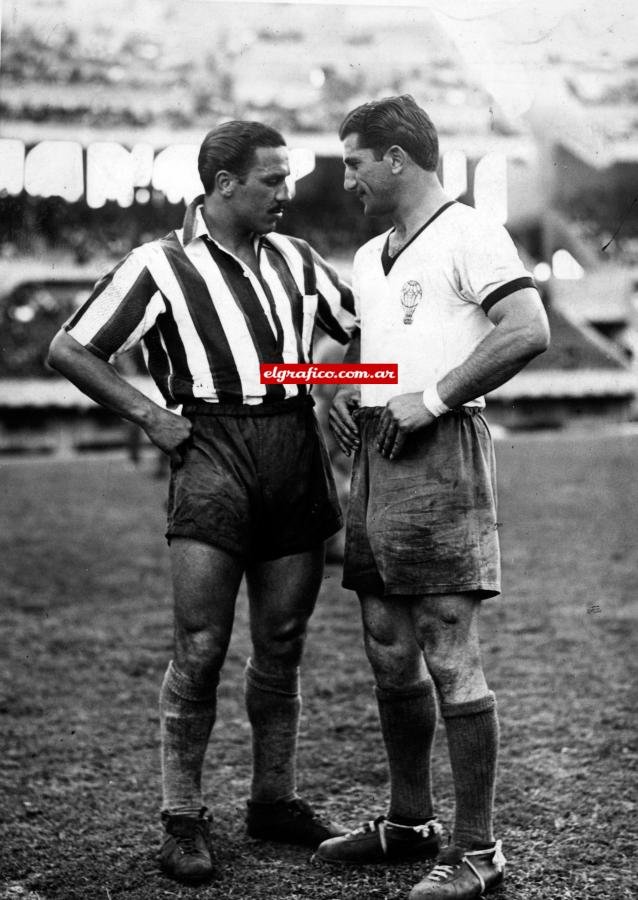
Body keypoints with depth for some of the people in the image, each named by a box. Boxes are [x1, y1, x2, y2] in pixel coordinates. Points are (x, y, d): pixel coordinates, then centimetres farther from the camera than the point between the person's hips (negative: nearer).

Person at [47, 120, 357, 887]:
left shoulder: (294, 260, 14)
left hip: (297, 449, 5)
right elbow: (68, 350, 0)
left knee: (282, 646, 10)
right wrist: (149, 415, -5)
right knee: (200, 650, -7)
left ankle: (275, 800, 22)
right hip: (213, 451, -5)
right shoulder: (162, 265, 0)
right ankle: (183, 820, 3)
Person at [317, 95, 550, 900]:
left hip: (440, 451, -9)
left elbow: (528, 331, -18)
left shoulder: (467, 235, -6)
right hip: (374, 456, 9)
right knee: (388, 652, 12)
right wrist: (341, 394, 12)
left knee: (450, 658, -8)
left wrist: (433, 397, -16)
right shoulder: (368, 257, 21)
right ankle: (408, 823, 25)